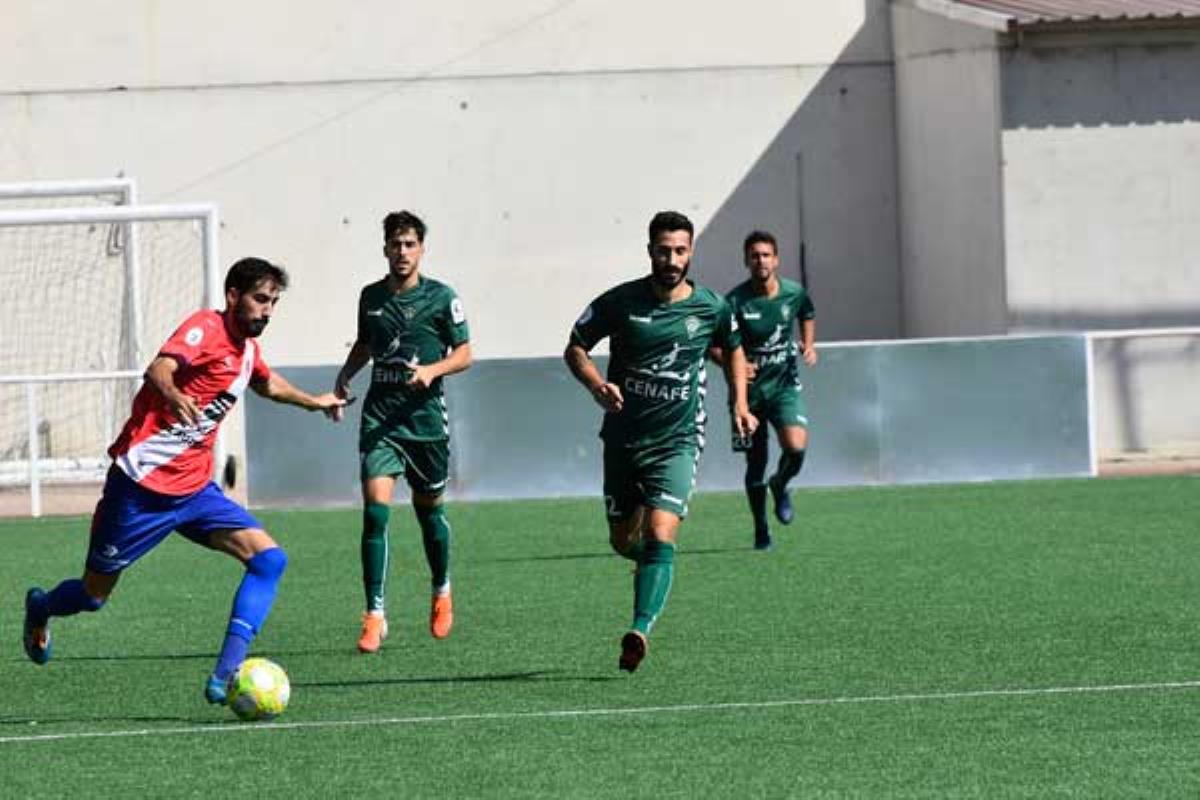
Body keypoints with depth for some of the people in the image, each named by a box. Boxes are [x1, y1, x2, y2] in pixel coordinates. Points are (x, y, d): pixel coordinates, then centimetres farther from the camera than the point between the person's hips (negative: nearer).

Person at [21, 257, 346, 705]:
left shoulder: (247, 349, 10)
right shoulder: (207, 328, -14)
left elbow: (269, 385, 36)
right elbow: (159, 369, -34)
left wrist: (314, 402, 47)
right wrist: (174, 395, -56)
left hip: (194, 490, 7)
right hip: (140, 485, -7)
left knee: (268, 558, -15)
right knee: (94, 595, 7)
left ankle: (225, 678, -22)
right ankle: (40, 609, 44)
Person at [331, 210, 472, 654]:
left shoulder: (441, 297, -2)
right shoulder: (371, 296, 8)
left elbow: (464, 354, 1)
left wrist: (433, 370, -17)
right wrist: (344, 377, 9)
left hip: (426, 417, -1)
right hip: (380, 416, 1)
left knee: (429, 508, 11)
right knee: (375, 508, -14)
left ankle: (441, 591, 39)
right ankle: (375, 615, -13)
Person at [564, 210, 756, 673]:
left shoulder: (711, 308, -2)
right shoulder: (620, 302, -6)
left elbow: (733, 351, 19)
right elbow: (575, 347, 3)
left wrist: (740, 404, 9)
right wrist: (596, 384, -16)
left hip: (677, 440, -2)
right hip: (623, 438, 2)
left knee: (660, 535, -20)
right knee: (623, 540, 12)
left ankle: (640, 630, -28)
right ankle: (654, 565, 48)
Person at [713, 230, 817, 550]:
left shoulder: (794, 293, -4)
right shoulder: (735, 301, -14)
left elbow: (808, 316, 21)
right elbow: (713, 345, -6)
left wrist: (808, 344, 4)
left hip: (785, 385, 1)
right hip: (749, 389, -1)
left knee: (796, 446, -22)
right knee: (755, 464, 5)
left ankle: (780, 486, 13)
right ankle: (761, 530, 25)